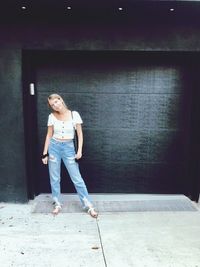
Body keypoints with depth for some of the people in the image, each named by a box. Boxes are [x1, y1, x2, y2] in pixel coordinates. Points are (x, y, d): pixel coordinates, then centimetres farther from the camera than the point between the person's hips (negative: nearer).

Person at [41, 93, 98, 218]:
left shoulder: (74, 114, -6)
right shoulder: (52, 116, -1)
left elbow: (80, 133, -2)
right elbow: (49, 135, 5)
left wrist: (79, 150, -9)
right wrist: (45, 153, 3)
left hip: (68, 147, -2)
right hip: (54, 147, 2)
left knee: (77, 178, 0)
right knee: (54, 178, 8)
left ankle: (89, 205, 9)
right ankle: (58, 204, 25)